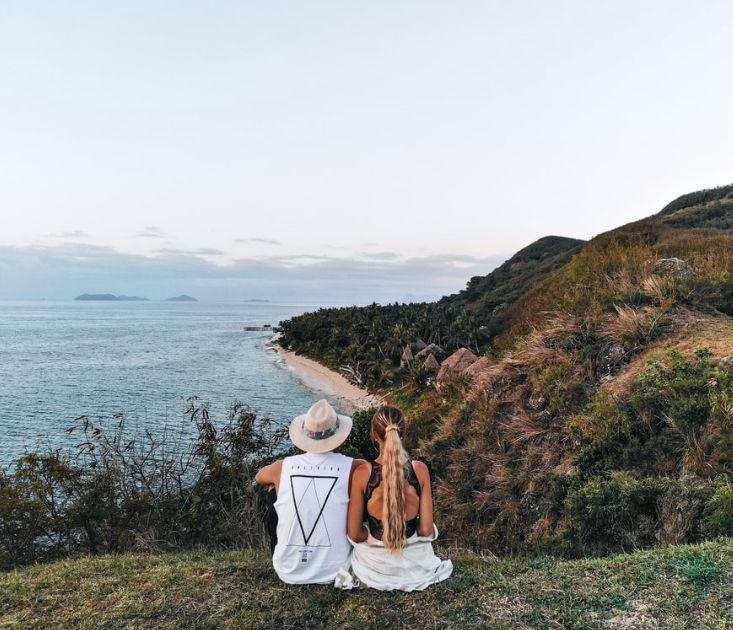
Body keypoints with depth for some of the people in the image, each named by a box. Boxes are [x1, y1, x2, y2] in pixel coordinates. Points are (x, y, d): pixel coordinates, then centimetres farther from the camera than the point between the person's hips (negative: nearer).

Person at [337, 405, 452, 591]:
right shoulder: (420, 469, -19)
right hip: (413, 560, -1)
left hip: (375, 561, 1)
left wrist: (374, 536, 8)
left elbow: (354, 534, -14)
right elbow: (426, 530, -12)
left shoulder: (363, 473, -22)